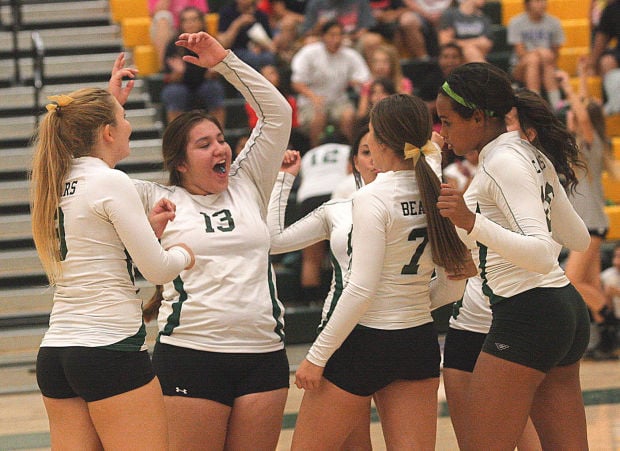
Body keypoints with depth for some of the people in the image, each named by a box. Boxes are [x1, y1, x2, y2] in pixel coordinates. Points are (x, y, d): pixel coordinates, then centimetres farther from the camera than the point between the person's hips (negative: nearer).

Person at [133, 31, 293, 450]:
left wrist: (225, 61, 6)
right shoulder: (160, 201, 6)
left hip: (262, 353, 3)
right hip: (190, 355, -3)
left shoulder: (247, 187, 14)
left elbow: (277, 112, 11)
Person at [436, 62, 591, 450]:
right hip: (565, 307, 10)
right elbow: (578, 239, 23)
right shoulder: (531, 155, 13)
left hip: (526, 313, -10)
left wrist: (473, 223, -37)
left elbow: (542, 253, -25)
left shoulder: (503, 162, -14)